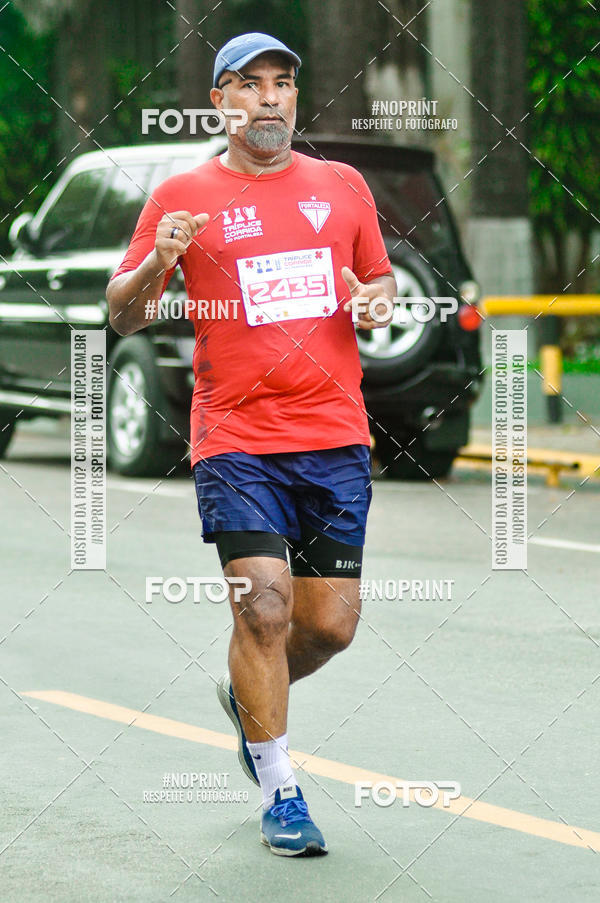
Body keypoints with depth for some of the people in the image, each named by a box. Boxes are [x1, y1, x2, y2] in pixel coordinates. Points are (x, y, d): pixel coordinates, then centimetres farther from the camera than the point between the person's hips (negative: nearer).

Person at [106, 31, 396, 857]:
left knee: (331, 622, 3)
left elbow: (381, 282, 21)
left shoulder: (343, 186, 11)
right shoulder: (183, 197, 3)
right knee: (263, 605, -14)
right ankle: (280, 794, 1)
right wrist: (154, 263, -17)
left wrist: (376, 304, -2)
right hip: (236, 439, -3)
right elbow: (123, 315, 4)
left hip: (336, 437, 3)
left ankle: (248, 698, 36)